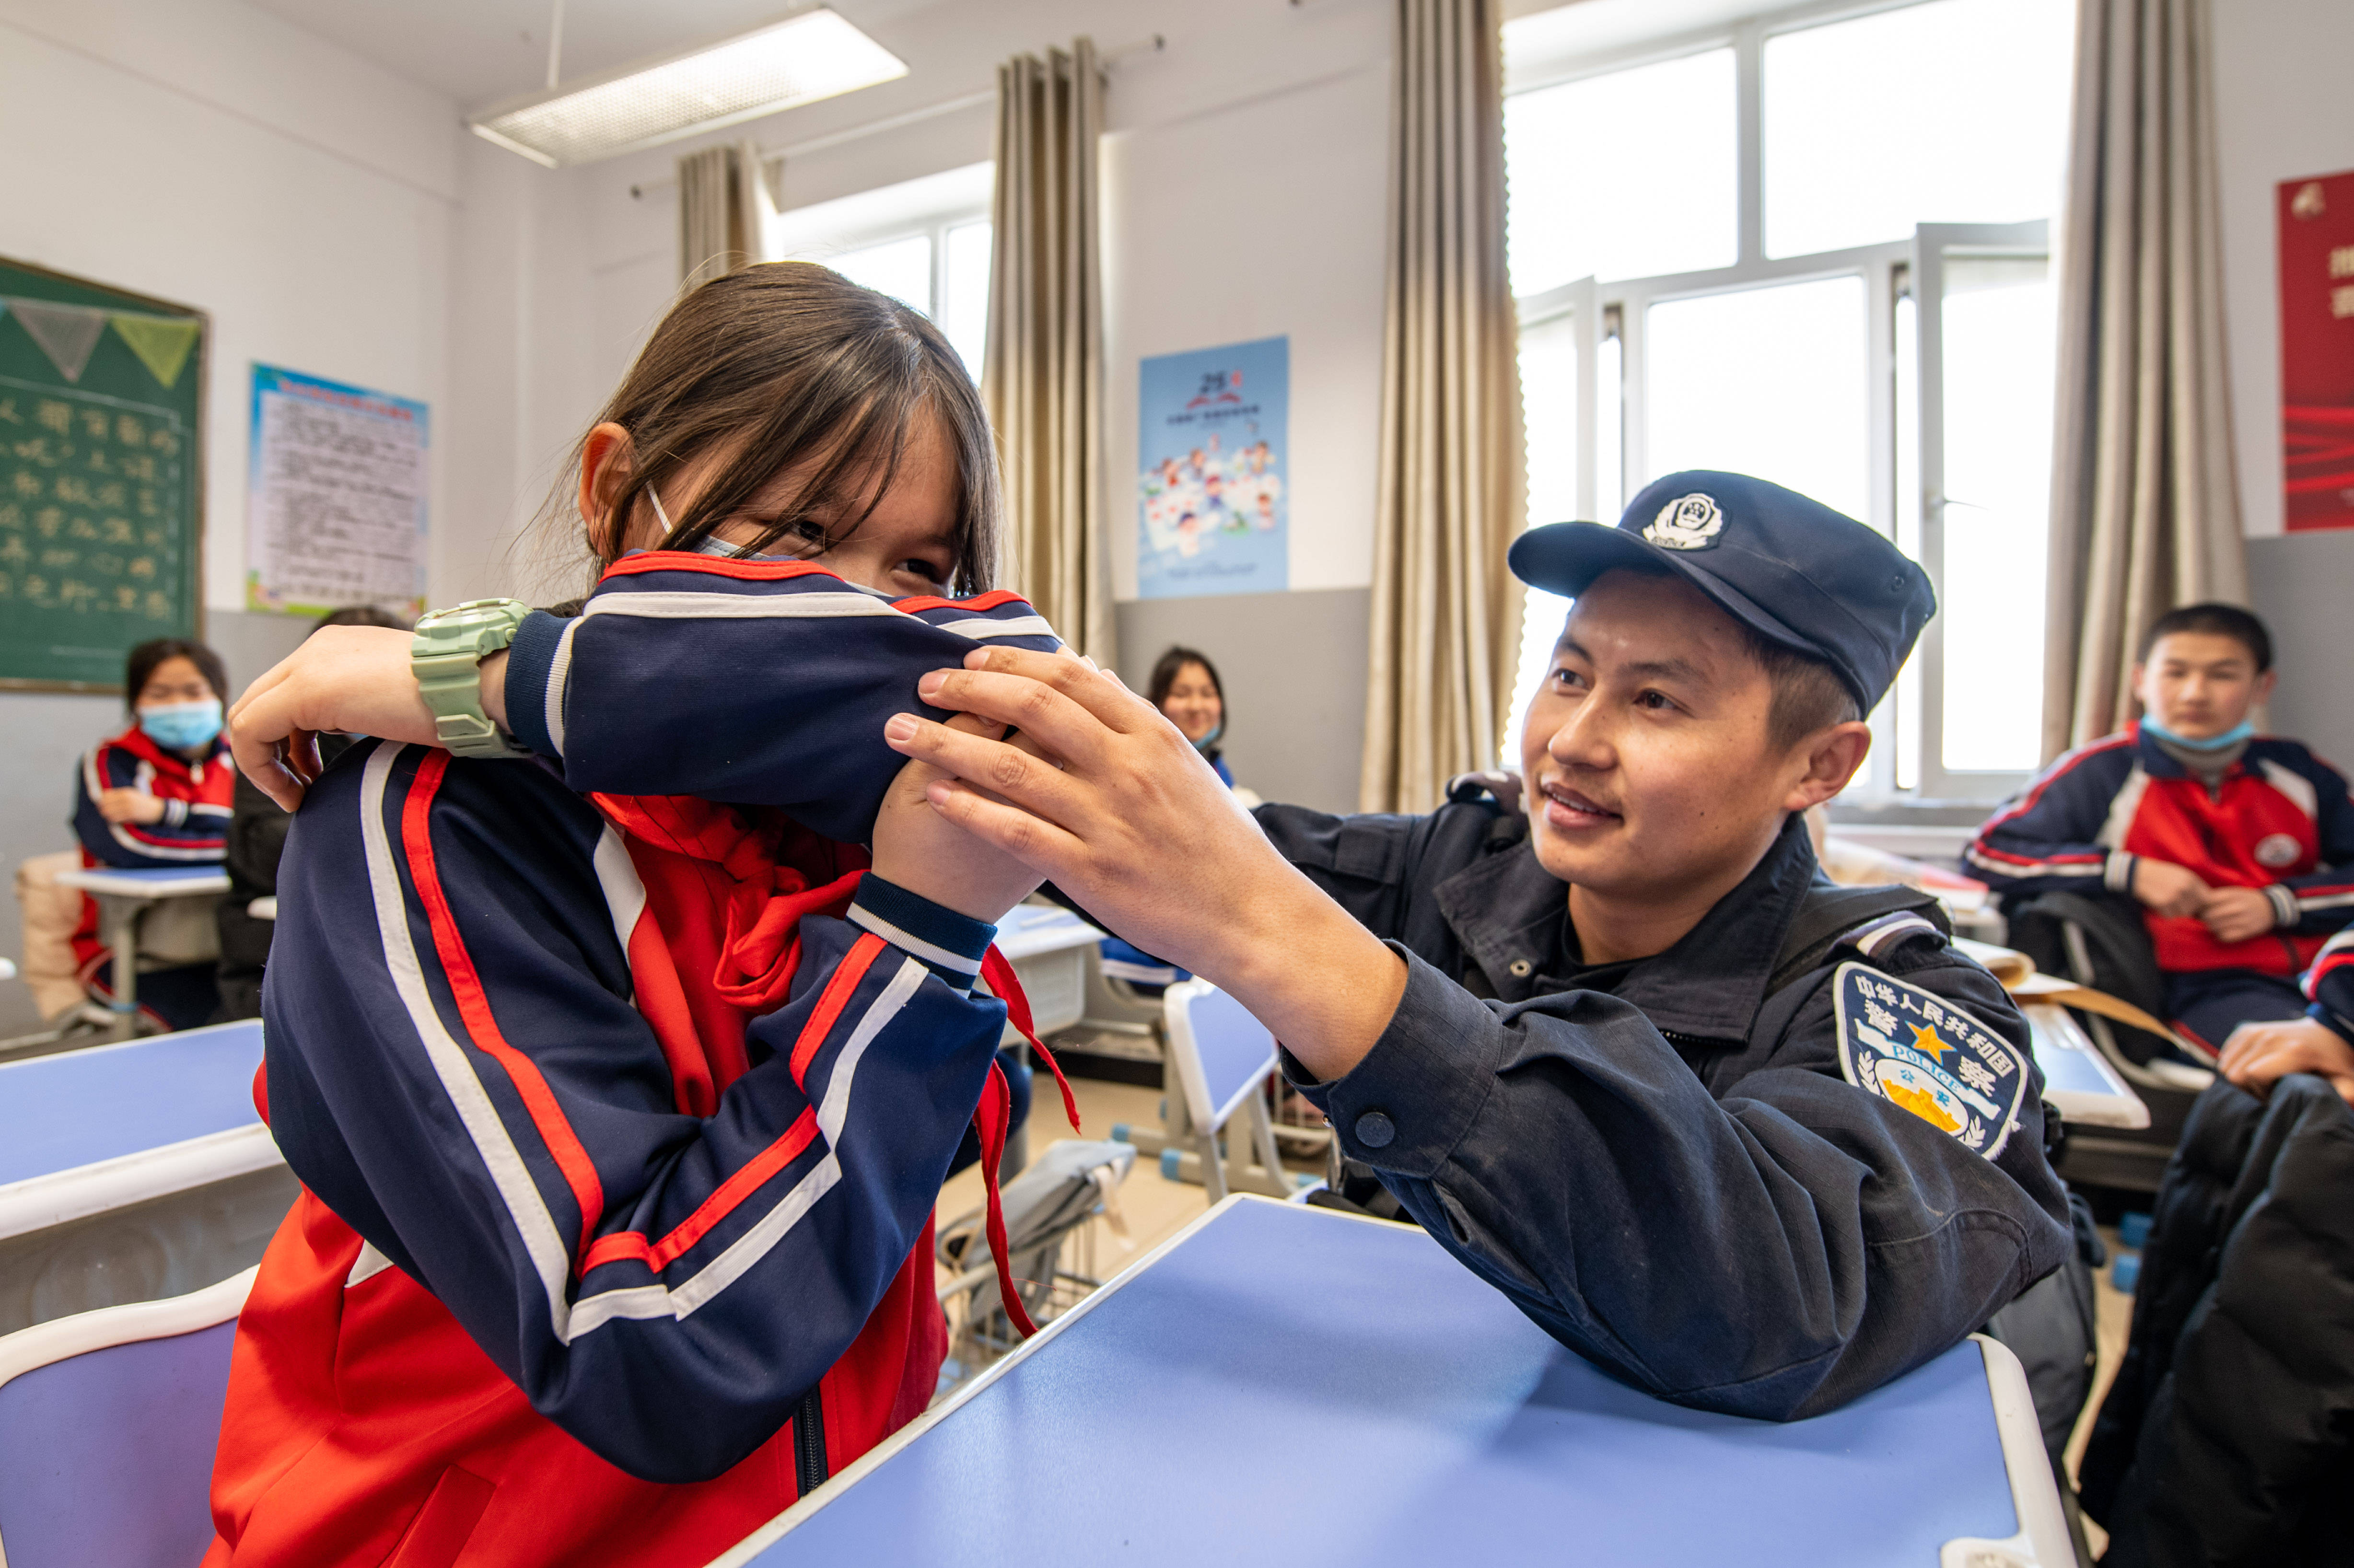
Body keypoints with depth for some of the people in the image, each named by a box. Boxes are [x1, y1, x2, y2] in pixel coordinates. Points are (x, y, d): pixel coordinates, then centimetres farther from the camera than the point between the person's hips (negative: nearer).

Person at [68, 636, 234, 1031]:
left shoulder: (235, 764, 12)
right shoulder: (111, 762, 2)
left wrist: (163, 812, -11)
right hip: (131, 954, -3)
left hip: (223, 945, 4)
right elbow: (127, 847, -18)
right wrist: (226, 839, -8)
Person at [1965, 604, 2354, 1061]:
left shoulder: (2299, 774, 13)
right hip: (2207, 985, -4)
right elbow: (1985, 855, -9)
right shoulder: (2102, 774, 0)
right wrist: (2128, 872, -13)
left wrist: (2277, 904, 0)